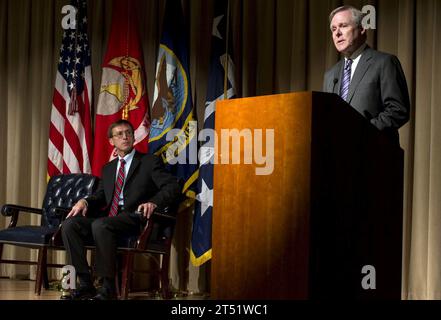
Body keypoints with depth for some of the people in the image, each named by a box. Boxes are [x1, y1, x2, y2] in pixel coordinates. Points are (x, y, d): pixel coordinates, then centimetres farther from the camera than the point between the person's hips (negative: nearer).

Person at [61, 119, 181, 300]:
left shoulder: (150, 162, 8)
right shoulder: (108, 168, 26)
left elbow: (173, 187, -3)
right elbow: (100, 196, 23)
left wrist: (153, 202, -22)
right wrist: (85, 201, -1)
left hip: (134, 218, -6)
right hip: (109, 218, 6)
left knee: (100, 225, -36)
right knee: (69, 224, -18)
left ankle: (108, 288, -28)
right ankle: (85, 284, -19)